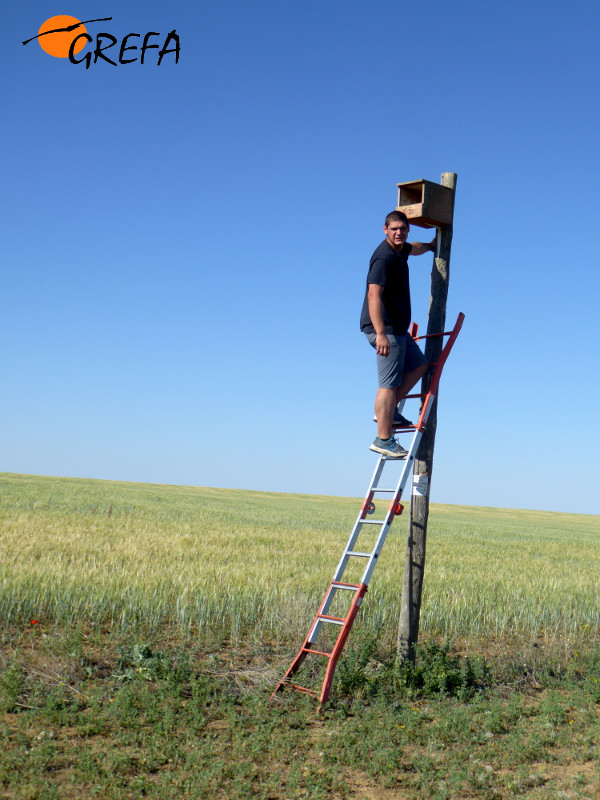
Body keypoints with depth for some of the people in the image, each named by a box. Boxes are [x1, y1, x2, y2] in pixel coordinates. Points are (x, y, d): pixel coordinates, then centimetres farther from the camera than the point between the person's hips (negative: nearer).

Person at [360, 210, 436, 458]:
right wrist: (380, 333, -32)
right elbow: (374, 295, -26)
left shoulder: (400, 250, 13)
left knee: (419, 365, 18)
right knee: (389, 383, -9)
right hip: (385, 328, -10)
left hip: (397, 328, 10)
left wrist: (431, 246, 58)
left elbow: (414, 248, 41)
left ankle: (387, 411, 16)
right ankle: (383, 440, -6)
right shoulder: (384, 257, -17)